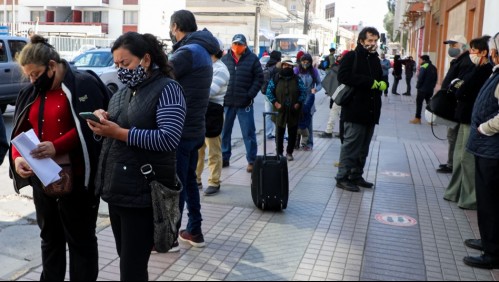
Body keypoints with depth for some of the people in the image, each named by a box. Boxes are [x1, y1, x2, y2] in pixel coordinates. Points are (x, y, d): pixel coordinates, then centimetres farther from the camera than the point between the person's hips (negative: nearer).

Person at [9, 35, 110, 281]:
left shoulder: (84, 85, -10)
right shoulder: (32, 93, 12)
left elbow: (89, 126, -17)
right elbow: (21, 131, 13)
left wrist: (57, 147, -27)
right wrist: (17, 157, -6)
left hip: (76, 177, -7)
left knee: (80, 239, 6)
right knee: (50, 236, 20)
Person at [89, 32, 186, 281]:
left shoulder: (167, 89, -9)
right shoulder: (123, 92, 16)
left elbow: (169, 138, -20)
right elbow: (112, 131, 18)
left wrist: (120, 133, -21)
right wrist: (100, 122, -4)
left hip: (143, 193, -8)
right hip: (116, 188, 8)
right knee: (125, 260, 18)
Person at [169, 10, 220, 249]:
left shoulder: (189, 52, -16)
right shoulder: (202, 51, 15)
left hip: (181, 131, -9)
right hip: (193, 128, 9)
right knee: (189, 180, 17)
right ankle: (194, 231, 26)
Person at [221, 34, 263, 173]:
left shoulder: (252, 59, 0)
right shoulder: (225, 59, 7)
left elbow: (259, 78, -2)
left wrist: (250, 95, -9)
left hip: (244, 103, -3)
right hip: (226, 102, 3)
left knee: (248, 133, 2)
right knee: (224, 132, 11)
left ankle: (252, 161, 11)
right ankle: (224, 158, 24)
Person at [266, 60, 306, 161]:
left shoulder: (297, 79, 6)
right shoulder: (275, 78, 3)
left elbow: (303, 92, 6)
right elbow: (269, 91, 3)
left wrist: (298, 103, -6)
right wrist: (275, 103, -7)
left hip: (293, 111, 1)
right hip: (280, 110, -1)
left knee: (293, 133, 6)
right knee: (280, 132, 2)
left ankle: (289, 153, 18)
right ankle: (279, 152, 13)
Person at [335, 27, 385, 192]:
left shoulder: (375, 59, 19)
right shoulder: (351, 57, -4)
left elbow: (380, 78, 29)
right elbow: (343, 76, -19)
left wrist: (382, 84, 3)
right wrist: (370, 82, -19)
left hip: (371, 110, 8)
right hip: (355, 109, -8)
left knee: (363, 147, 12)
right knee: (351, 144, -6)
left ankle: (356, 176, 21)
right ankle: (342, 177, 1)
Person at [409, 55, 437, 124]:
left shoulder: (424, 67, -13)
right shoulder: (434, 68, 11)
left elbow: (420, 78, -16)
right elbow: (435, 79, 12)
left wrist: (418, 86, -6)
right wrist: (432, 86, 14)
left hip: (423, 89, -7)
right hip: (430, 89, 7)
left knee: (419, 103, 0)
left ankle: (417, 118, 0)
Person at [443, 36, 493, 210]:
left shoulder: (482, 71, -17)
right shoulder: (481, 70, 13)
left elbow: (462, 93, -18)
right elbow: (466, 89, 13)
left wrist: (459, 89, 0)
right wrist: (462, 88, -5)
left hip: (473, 119, -10)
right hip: (468, 117, 10)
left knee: (468, 158, -2)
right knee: (460, 156, 16)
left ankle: (471, 198, 8)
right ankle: (457, 192, 26)